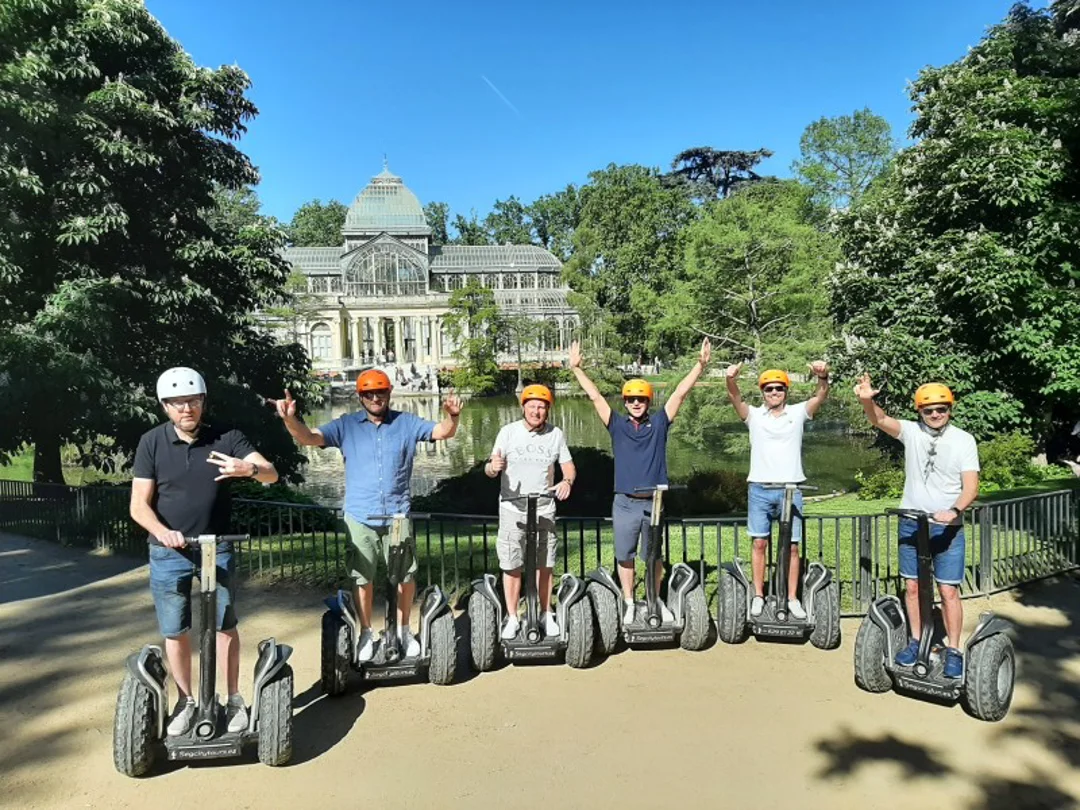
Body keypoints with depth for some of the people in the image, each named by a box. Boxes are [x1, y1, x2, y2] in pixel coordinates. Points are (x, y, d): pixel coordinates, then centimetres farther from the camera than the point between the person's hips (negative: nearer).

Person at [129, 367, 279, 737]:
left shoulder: (226, 438, -6)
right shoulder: (152, 442, -6)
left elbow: (271, 474, -13)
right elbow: (139, 505, -7)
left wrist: (249, 468, -36)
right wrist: (162, 532, -26)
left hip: (216, 549, 0)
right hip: (168, 553, 0)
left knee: (225, 626, 7)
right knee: (175, 632, 9)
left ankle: (234, 700, 21)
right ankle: (186, 702, 27)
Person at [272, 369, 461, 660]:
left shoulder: (406, 423, 2)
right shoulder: (346, 425, 1)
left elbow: (443, 432, -4)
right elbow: (309, 437, -5)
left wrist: (452, 416, -27)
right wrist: (290, 419, -26)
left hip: (398, 516, 1)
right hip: (359, 518, 0)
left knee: (405, 576, 11)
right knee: (362, 578, 10)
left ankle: (404, 630, 30)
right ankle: (366, 633, 28)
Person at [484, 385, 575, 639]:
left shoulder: (556, 434, 1)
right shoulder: (508, 432, -5)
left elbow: (569, 466, 5)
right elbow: (490, 470, -7)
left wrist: (567, 480, -19)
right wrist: (493, 466, -32)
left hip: (544, 510, 1)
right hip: (512, 510, -1)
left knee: (544, 566, 8)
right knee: (512, 566, 3)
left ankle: (546, 614, 25)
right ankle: (512, 618, 17)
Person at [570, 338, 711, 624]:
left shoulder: (658, 423, 4)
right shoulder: (617, 425, 3)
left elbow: (680, 393, -1)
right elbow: (595, 396, 1)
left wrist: (700, 365, -6)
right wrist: (576, 368, -3)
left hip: (653, 502, 0)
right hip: (625, 503, 0)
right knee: (625, 556, 9)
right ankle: (629, 603, 24)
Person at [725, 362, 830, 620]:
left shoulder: (798, 412, 6)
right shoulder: (754, 415, 5)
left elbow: (821, 396, -9)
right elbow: (735, 398, -13)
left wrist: (823, 376, -32)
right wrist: (731, 380, -36)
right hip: (760, 488, 0)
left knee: (792, 545, 3)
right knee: (759, 542, 4)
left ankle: (792, 597, 12)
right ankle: (758, 596, 13)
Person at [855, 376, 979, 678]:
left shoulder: (964, 440, -5)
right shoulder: (911, 432, -1)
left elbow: (971, 486, -10)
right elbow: (880, 420, -19)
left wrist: (954, 511, -28)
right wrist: (867, 401, -41)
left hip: (947, 527, -2)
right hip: (911, 524, 2)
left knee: (948, 591, -1)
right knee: (912, 586, 10)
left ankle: (953, 651, 12)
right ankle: (916, 642, 24)